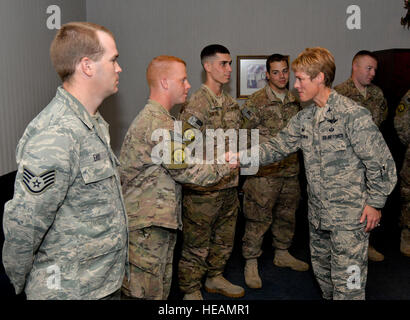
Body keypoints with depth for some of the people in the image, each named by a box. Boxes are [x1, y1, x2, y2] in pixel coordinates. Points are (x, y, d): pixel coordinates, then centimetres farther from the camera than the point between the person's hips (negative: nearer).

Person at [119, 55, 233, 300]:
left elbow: (175, 165, 16)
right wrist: (226, 165, -4)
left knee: (160, 289, 19)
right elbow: (186, 170, -18)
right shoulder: (159, 123, -18)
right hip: (147, 225, -10)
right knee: (145, 292, 2)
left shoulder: (152, 118, 17)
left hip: (159, 223, 10)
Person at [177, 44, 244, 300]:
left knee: (225, 238, 21)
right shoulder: (195, 104, -15)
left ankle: (215, 278, 41)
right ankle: (191, 291, 23)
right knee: (197, 244, 5)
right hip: (203, 186, -8)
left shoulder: (231, 103, 11)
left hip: (229, 185, 8)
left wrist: (236, 173, 16)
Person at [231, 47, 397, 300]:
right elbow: (277, 147, 8)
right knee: (323, 275, 22)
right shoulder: (304, 118, 6)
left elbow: (381, 163, -13)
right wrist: (242, 156, -4)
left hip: (351, 215, -7)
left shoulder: (353, 115, -16)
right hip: (318, 214, 8)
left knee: (347, 284, 1)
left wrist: (375, 203, -10)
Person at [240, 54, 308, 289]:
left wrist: (296, 159, 14)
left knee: (287, 214, 17)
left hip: (291, 170, 6)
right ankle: (251, 263, 13)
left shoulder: (295, 101, 11)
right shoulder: (257, 102, -8)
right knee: (259, 218, -1)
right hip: (265, 172, -6)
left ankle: (282, 254, 36)